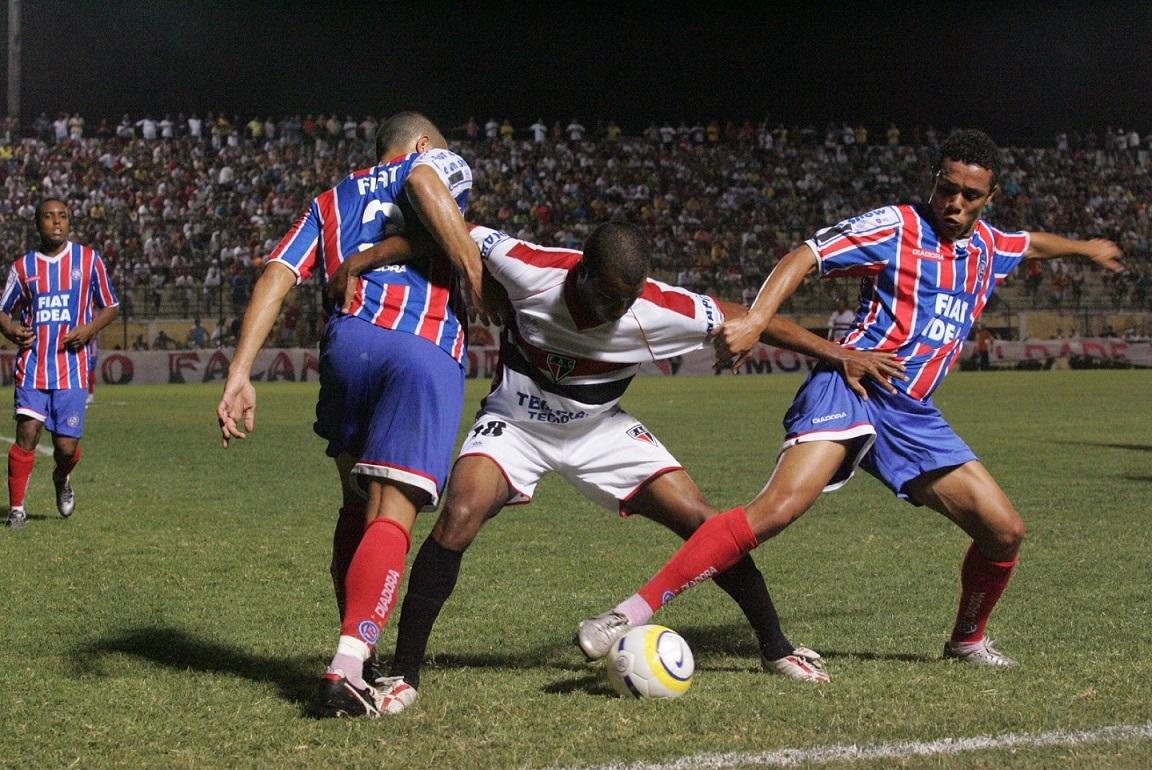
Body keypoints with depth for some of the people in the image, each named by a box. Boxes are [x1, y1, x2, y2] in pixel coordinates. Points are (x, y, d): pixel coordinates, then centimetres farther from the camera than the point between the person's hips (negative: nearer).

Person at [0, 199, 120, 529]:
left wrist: (90, 329, -8)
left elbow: (111, 307, 12)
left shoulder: (89, 260, 5)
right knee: (27, 433, -14)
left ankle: (61, 479, 32)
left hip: (73, 367, 0)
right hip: (33, 363, 1)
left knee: (67, 446, -3)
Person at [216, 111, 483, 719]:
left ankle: (354, 650, 22)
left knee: (358, 504, 21)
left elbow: (277, 275, 13)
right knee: (391, 516, -9)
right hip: (431, 351, -4)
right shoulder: (435, 163, 22)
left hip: (348, 340, 4)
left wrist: (239, 373, 4)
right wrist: (479, 291, -4)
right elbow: (425, 179, -6)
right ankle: (346, 674, -22)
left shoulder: (330, 202, 32)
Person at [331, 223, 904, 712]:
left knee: (704, 522, -7)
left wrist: (836, 353, -6)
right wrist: (363, 260, -18)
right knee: (458, 517, -29)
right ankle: (403, 673, -18)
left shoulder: (662, 309, -24)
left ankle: (776, 648, 14)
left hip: (599, 429, 2)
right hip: (514, 423, -2)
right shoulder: (530, 271, -29)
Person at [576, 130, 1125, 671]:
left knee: (1004, 531, 2)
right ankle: (630, 614, -31)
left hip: (914, 415, 7)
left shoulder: (989, 246, 17)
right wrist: (755, 320, -27)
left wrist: (1086, 248, 60)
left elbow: (1032, 243, 42)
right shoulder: (897, 227, -3)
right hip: (853, 387, -7)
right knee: (781, 506, -29)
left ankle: (968, 640, 30)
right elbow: (805, 256, -12)